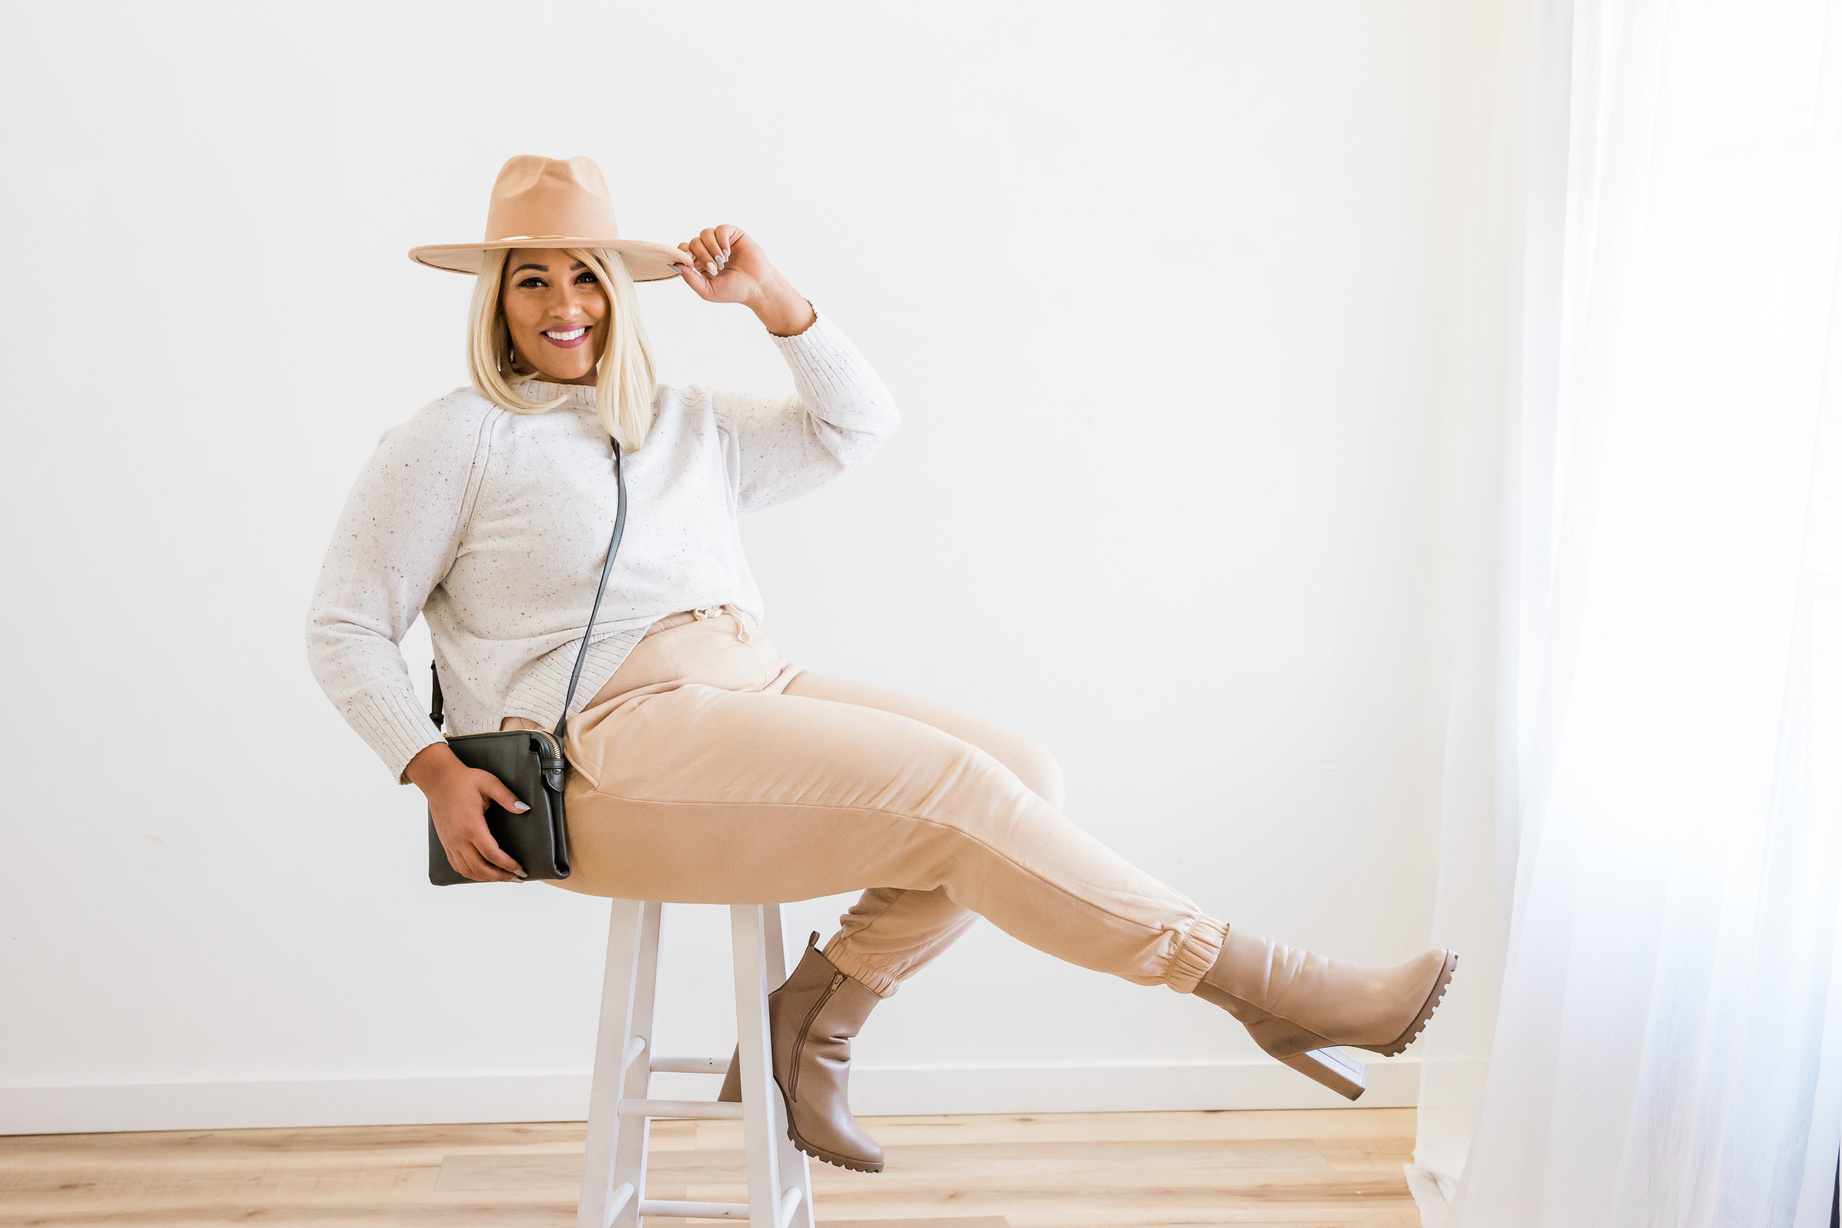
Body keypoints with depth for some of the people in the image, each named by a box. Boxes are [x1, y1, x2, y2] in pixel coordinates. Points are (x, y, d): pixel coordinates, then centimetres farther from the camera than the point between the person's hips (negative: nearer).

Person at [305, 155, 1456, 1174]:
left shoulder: (685, 422, 22)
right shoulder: (453, 441, 5)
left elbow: (858, 422, 21)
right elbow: (345, 628, 4)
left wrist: (767, 295, 9)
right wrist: (437, 774, -9)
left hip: (757, 690, 8)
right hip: (622, 735, -7)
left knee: (1023, 774, -11)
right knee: (953, 787, -22)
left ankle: (815, 1014, -3)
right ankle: (1258, 980, -13)